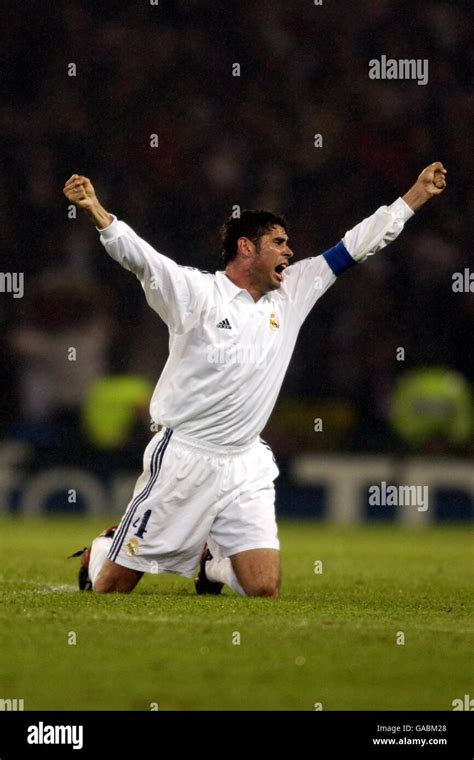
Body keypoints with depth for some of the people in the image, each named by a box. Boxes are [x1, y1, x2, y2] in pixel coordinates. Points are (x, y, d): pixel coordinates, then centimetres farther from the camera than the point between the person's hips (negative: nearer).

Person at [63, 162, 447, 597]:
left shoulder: (290, 295, 9)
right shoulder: (197, 292, -8)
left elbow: (355, 247, 14)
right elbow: (138, 255, -23)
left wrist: (416, 195, 12)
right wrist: (96, 212, -41)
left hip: (247, 468, 5)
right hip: (183, 459, -5)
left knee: (265, 590, -8)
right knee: (111, 588, 0)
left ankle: (213, 563, 25)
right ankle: (101, 552, 38)